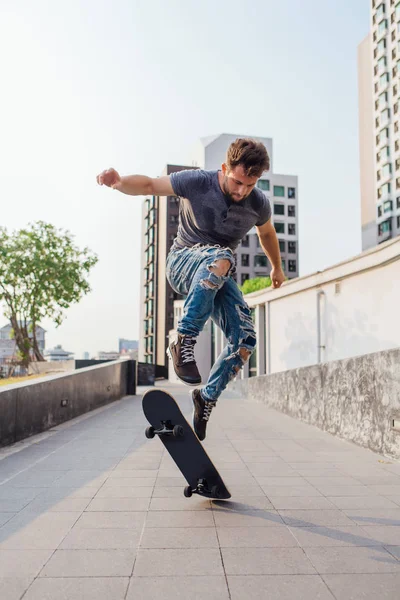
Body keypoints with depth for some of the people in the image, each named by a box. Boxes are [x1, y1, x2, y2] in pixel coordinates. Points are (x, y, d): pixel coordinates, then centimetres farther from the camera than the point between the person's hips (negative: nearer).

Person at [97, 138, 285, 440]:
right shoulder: (197, 182, -16)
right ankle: (184, 342, -36)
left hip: (219, 278, 4)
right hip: (184, 262, -4)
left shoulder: (259, 203, -7)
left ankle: (207, 398, 7)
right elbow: (150, 185, -11)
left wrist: (277, 267, 30)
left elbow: (267, 234, 14)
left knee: (245, 341, -15)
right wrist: (120, 181, -33)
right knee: (221, 257, -41)